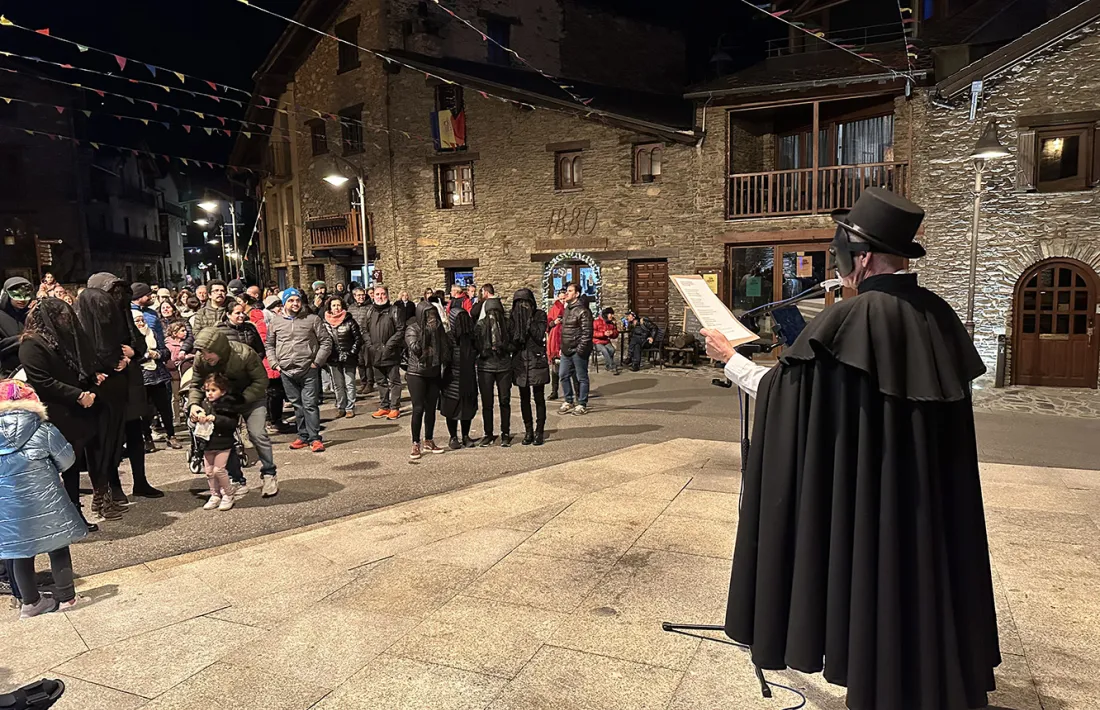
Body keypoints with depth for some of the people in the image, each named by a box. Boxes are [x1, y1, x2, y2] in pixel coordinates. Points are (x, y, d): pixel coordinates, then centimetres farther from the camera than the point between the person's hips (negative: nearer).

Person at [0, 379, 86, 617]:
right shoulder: (42, 429, -9)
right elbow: (67, 458, -4)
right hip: (41, 500, -3)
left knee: (20, 552, 16)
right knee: (57, 547, 11)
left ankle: (31, 602, 24)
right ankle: (65, 596, 18)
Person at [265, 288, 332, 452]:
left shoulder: (312, 319, 0)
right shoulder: (275, 323, 9)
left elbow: (326, 341, 2)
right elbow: (269, 345, 16)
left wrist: (317, 361, -5)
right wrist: (275, 364, 5)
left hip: (309, 371, -3)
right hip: (287, 372, 3)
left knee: (310, 404, -5)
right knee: (297, 405, 11)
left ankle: (314, 438, 0)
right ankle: (303, 436, 20)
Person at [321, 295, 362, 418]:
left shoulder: (349, 321, -5)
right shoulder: (325, 323, 5)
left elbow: (358, 339, -3)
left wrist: (351, 353, -10)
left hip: (348, 358, -3)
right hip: (333, 359, 3)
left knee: (349, 384, 0)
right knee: (338, 385, 10)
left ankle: (350, 408, 7)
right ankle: (340, 407, 20)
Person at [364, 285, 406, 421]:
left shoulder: (395, 311, -6)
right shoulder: (371, 312, 12)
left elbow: (400, 330, -13)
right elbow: (365, 331, 16)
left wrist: (389, 345, -17)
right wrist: (369, 344, 0)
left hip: (391, 354, -6)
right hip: (376, 354, 6)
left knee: (394, 381, 2)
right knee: (380, 382, 14)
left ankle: (395, 408, 9)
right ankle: (384, 407, 25)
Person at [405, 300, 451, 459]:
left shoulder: (438, 329, 6)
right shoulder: (412, 329, -8)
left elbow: (445, 349, 9)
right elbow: (415, 348, -24)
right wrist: (426, 330, -25)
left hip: (434, 374, 5)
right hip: (417, 374, -5)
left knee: (431, 408, 9)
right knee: (418, 409, -6)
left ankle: (429, 442, 20)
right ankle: (416, 445, 3)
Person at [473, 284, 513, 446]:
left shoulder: (507, 323, 3)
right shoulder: (480, 325, 1)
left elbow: (513, 342, 8)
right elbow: (476, 345, 2)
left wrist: (504, 348, -7)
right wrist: (485, 351, -12)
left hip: (504, 366, 0)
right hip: (485, 367, 0)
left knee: (505, 401, 5)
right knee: (487, 403, 4)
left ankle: (505, 433, 16)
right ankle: (488, 434, 16)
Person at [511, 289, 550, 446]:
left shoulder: (540, 315, -2)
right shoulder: (514, 317, 5)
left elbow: (539, 335, -15)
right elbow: (511, 340, -2)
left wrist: (529, 319, -17)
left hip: (537, 360, -3)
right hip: (520, 361, 3)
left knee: (539, 398, 1)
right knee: (524, 398, 8)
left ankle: (539, 431, 8)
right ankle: (528, 431, 16)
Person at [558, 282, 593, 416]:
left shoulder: (582, 311, -13)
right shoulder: (567, 309, 15)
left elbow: (587, 332, -17)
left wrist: (581, 349, -20)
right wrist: (562, 347, 16)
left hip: (578, 351, -9)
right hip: (566, 350, 9)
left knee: (581, 378, 2)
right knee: (563, 375, 11)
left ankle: (582, 405, 12)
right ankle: (568, 402, 24)